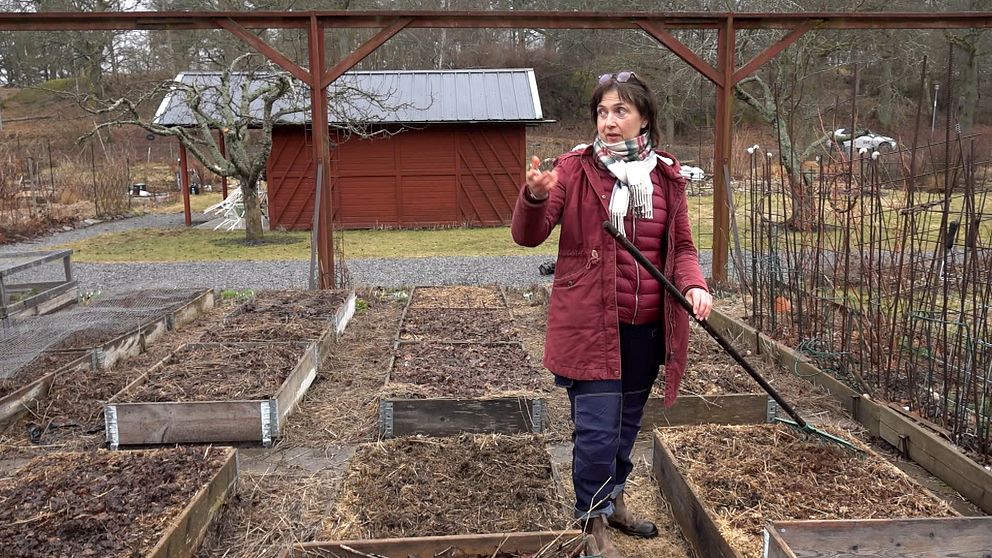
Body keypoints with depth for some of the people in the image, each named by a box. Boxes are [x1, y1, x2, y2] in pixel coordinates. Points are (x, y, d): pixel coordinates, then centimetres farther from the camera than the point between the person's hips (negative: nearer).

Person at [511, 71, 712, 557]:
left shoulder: (666, 176, 5)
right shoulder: (574, 168, -6)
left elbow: (681, 247, 9)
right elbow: (528, 235, -13)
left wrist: (695, 285, -11)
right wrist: (535, 197, -35)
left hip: (645, 328, 5)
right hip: (590, 326, -5)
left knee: (627, 423, 20)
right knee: (597, 428, -3)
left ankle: (613, 500, 43)